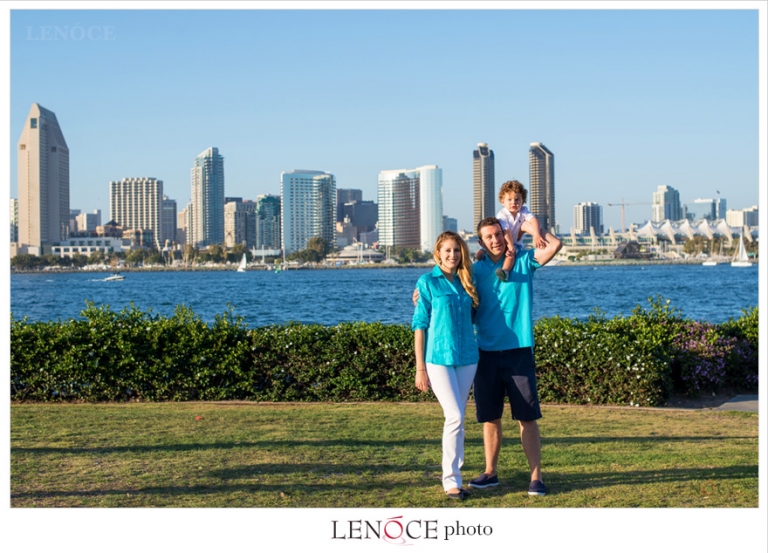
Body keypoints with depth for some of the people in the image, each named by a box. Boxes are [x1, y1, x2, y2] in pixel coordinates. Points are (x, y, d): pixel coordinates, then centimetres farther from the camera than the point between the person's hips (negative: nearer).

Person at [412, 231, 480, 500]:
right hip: (439, 358, -5)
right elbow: (420, 324, -3)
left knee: (456, 418, 8)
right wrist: (420, 367, -6)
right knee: (455, 417, -12)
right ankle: (451, 481, -4)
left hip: (467, 358, 5)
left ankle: (454, 473, 16)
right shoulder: (427, 282, -2)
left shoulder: (466, 281, 10)